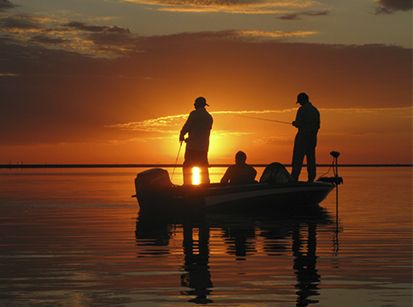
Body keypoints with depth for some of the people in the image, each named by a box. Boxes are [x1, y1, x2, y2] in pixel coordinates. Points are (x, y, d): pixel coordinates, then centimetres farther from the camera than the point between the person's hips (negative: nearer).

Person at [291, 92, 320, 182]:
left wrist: (294, 123, 7)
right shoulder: (315, 110, 13)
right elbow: (317, 126, 16)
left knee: (297, 159, -7)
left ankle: (294, 179, -13)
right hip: (312, 138, 7)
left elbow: (298, 124, -15)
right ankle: (311, 180, 3)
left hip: (302, 137, -7)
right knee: (311, 159, 7)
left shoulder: (302, 109, -10)